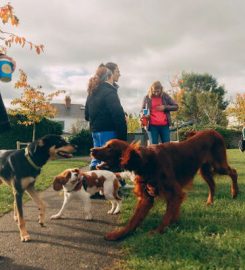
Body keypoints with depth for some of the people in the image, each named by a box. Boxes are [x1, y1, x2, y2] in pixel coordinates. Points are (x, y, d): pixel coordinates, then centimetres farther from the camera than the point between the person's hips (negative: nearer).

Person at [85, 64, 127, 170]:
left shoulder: (93, 91, 15)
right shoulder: (109, 91, -12)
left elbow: (87, 114, 21)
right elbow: (118, 115, -19)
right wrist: (122, 136, -17)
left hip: (95, 130, 9)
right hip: (108, 131, -9)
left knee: (98, 157, 16)